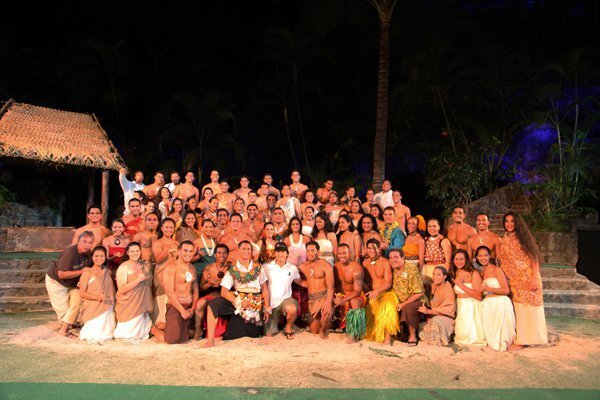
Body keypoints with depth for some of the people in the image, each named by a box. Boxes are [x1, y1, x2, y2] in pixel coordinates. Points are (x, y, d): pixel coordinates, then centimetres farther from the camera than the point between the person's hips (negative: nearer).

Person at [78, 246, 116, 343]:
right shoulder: (87, 272, -2)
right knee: (94, 335, -14)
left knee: (107, 333, -6)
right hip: (92, 309, -4)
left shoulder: (107, 272, 13)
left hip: (106, 308, 4)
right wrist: (97, 297, -21)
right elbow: (82, 293, -7)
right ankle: (86, 329, 11)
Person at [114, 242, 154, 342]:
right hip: (128, 307, -5)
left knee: (141, 333, 9)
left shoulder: (145, 266, 7)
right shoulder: (123, 267, -10)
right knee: (128, 333, 3)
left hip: (142, 306, 5)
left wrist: (148, 306, 7)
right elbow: (121, 289, -18)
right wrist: (139, 280, -21)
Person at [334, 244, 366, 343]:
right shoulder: (336, 266, 0)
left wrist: (343, 300, -32)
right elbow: (334, 284, 7)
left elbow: (357, 291, -21)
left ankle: (354, 335, -24)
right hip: (341, 295, 6)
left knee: (354, 302, -38)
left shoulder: (356, 268, -18)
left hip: (356, 296, -5)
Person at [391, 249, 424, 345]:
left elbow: (419, 293, -17)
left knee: (407, 308, -34)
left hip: (416, 301, -6)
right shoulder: (392, 270, 1)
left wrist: (403, 304, -20)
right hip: (401, 302, 6)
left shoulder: (411, 269, -15)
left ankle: (413, 336, -12)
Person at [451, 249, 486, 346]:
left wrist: (461, 285, -19)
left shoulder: (474, 274, -10)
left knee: (472, 337, -9)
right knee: (461, 335, -5)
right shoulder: (454, 274, 10)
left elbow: (479, 296, -19)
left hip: (472, 308, -5)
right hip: (460, 308, 6)